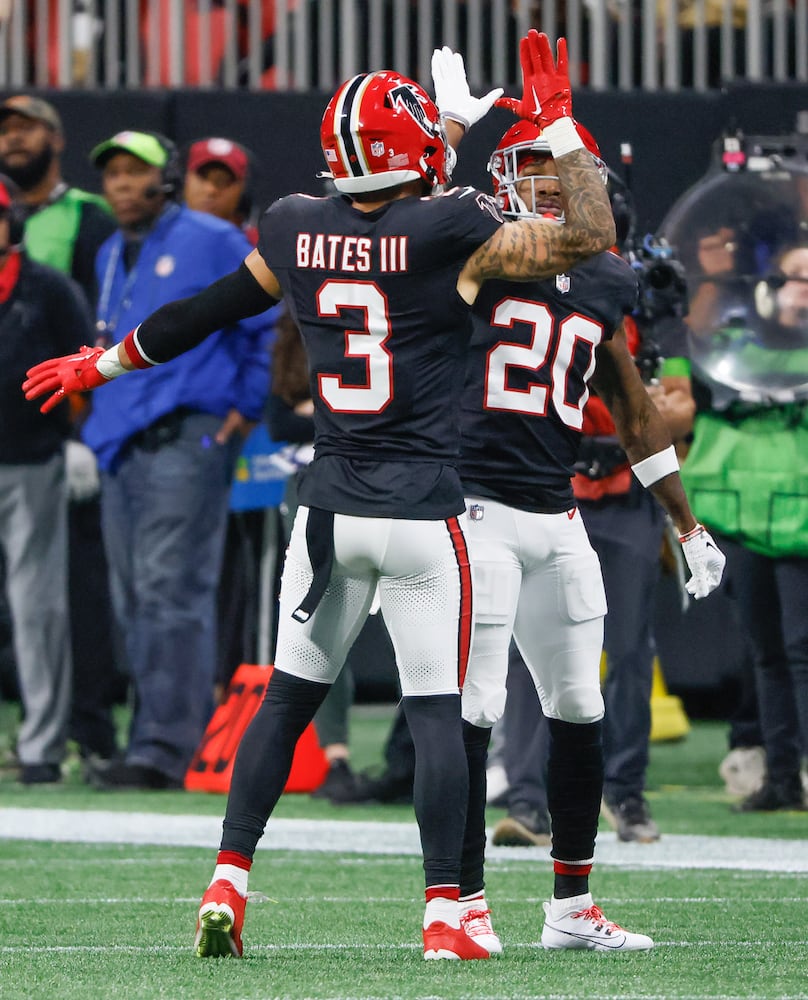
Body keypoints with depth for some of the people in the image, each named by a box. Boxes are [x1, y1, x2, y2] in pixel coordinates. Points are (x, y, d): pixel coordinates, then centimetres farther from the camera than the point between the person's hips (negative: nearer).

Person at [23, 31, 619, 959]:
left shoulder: (295, 231, 2)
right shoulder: (449, 234, -11)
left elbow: (200, 313, 15)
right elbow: (589, 235, -9)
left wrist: (102, 364, 30)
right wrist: (559, 124, -1)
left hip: (330, 512, 4)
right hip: (423, 515, -4)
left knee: (286, 699, 14)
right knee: (436, 711, 0)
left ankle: (226, 883, 9)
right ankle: (444, 915, -2)